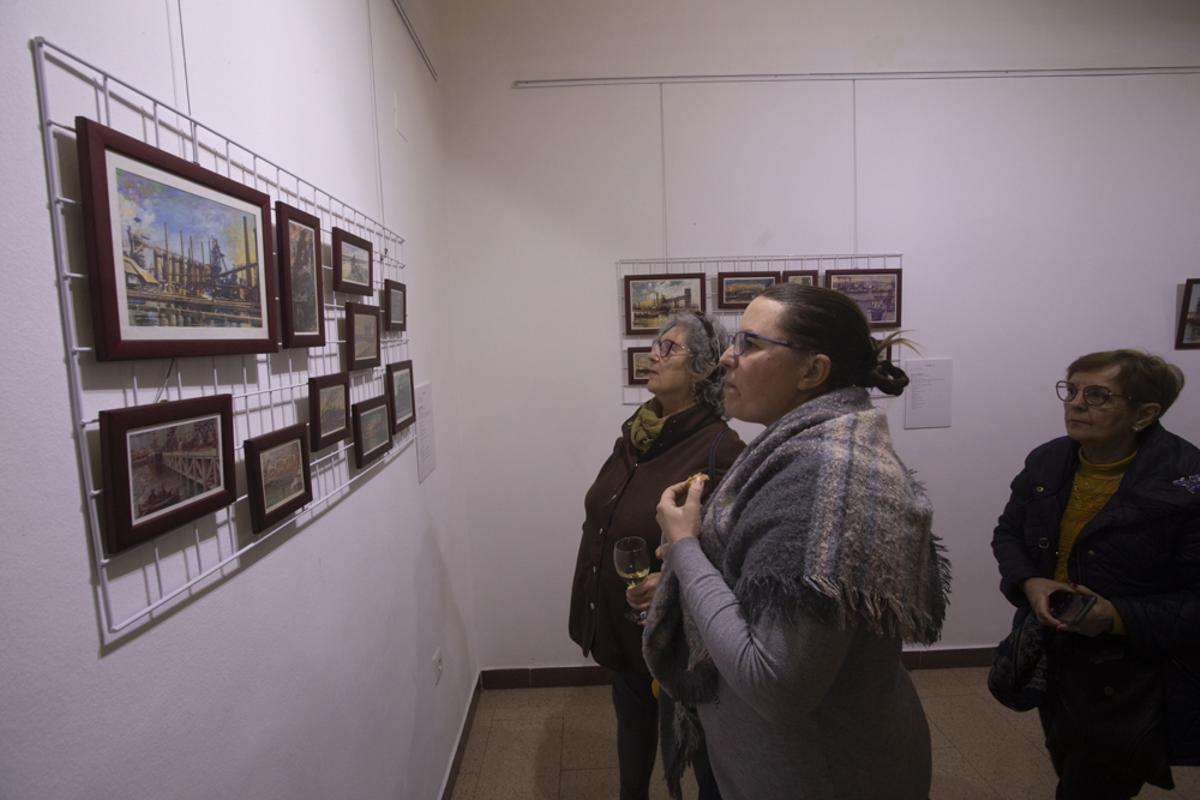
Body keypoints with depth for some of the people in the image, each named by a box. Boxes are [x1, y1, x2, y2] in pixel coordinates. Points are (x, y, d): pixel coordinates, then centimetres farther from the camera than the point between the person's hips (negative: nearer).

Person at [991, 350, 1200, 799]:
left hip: (1130, 681, -5)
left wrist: (1120, 618, -29)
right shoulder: (1046, 462, -4)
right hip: (1053, 658, 5)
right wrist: (1029, 583, -13)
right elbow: (1008, 534, 5)